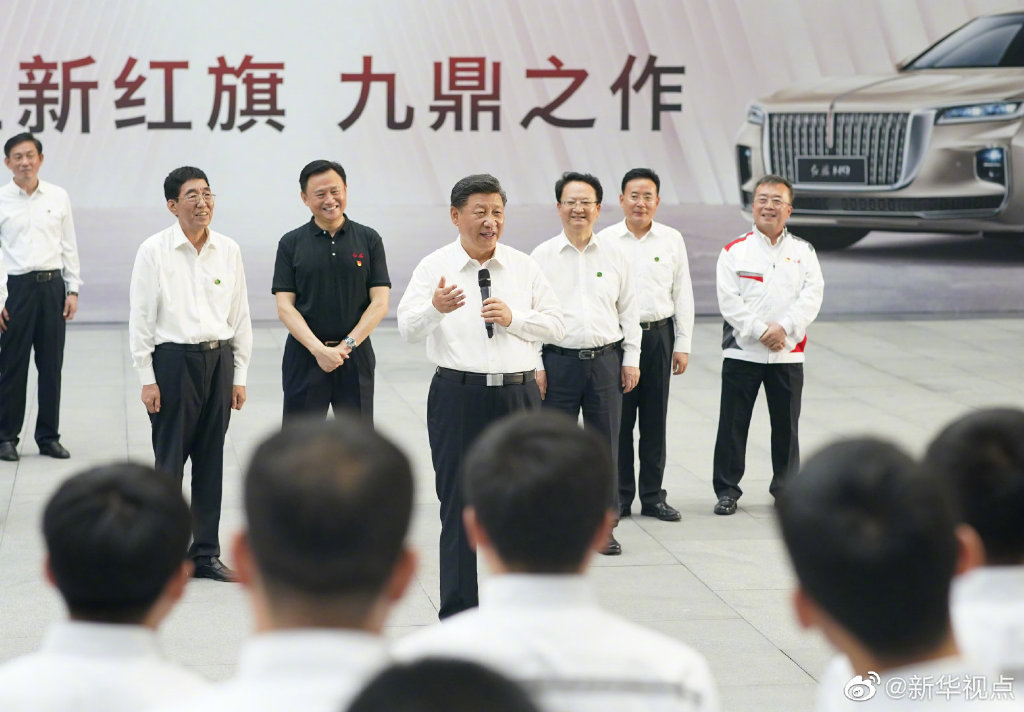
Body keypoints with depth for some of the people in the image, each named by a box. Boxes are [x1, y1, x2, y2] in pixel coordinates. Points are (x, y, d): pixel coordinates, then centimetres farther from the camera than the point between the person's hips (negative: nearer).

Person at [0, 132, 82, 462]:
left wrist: (73, 289, 4)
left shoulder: (58, 197, 6)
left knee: (51, 366, 7)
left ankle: (49, 436, 17)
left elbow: (69, 246, 10)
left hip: (52, 285, 3)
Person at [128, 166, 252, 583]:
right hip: (173, 360, -4)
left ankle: (206, 552, 18)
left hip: (218, 360, 4)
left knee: (211, 461, 9)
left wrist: (239, 375, 7)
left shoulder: (228, 251, 6)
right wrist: (147, 379, -7)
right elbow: (140, 318, -4)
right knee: (169, 460, -1)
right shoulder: (154, 251, -5)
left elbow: (240, 316, 10)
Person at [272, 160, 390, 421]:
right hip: (304, 356, 0)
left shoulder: (369, 239, 3)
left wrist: (347, 345, -11)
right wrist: (318, 349, -15)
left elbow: (380, 303, -1)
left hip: (356, 356, 0)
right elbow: (285, 307, -3)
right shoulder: (291, 243, 2)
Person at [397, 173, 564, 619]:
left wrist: (514, 319, -11)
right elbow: (408, 328, -14)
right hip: (458, 395, -3)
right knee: (458, 507, 2)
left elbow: (556, 325, 7)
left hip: (518, 395, 3)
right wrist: (435, 308, -35)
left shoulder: (525, 268, 9)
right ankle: (456, 616, 9)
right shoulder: (434, 267, -1)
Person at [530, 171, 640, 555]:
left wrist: (631, 360, 6)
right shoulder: (542, 256, 2)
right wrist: (535, 366, -4)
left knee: (605, 444, 5)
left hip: (605, 361, 2)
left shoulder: (615, 257, 7)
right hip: (558, 361, -2)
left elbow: (629, 311, 12)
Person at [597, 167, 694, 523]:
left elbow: (683, 294, 9)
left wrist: (683, 345, 5)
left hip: (658, 335, 2)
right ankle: (619, 496, 11)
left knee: (655, 420, 6)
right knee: (618, 420, 1)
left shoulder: (672, 240, 7)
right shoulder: (605, 240, 1)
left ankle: (653, 496, 15)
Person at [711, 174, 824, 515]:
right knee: (733, 423, 1)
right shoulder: (734, 251, 1)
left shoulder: (803, 252, 7)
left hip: (788, 353, 2)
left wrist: (784, 328, -17)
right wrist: (760, 331, -16)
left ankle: (786, 488, 22)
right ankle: (726, 489, 11)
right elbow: (729, 301, -8)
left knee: (786, 424, 8)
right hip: (742, 352, -1)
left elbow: (811, 296, -4)